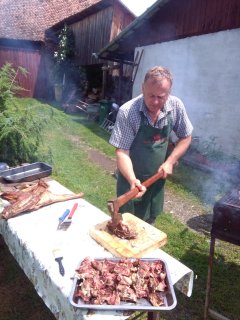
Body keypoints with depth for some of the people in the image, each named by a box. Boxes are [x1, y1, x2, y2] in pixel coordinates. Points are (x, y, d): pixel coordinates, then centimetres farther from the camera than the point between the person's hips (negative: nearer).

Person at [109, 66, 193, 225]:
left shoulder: (176, 106, -12)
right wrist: (132, 180, -35)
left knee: (150, 221, 23)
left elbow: (186, 137, 2)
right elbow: (122, 151, -21)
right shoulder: (127, 112, -24)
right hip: (132, 179, -3)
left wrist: (170, 162, -9)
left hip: (158, 177, 4)